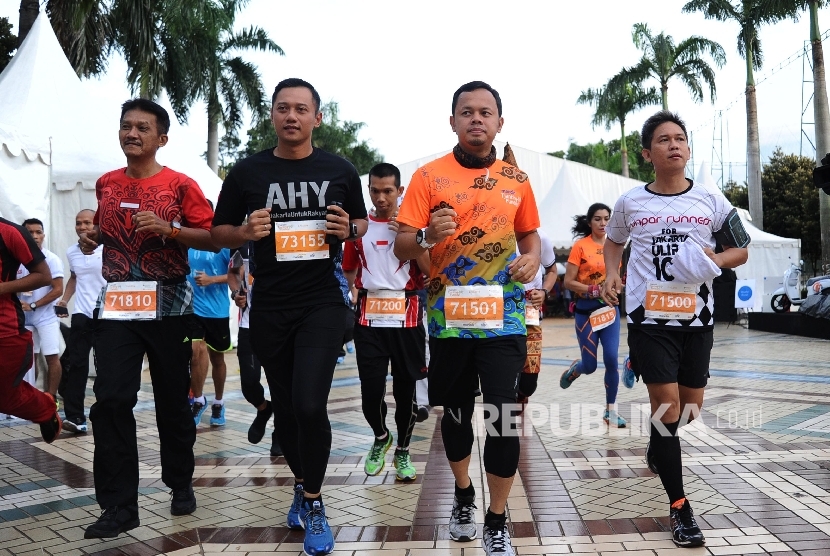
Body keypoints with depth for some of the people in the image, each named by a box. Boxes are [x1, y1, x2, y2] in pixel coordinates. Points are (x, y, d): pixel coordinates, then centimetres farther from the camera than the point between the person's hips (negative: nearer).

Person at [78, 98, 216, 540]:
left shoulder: (181, 185, -2)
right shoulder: (105, 184, 12)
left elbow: (212, 238, -5)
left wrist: (167, 228, -19)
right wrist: (94, 238, 7)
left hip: (167, 304, -3)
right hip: (115, 303, 3)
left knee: (172, 400, 8)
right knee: (111, 400, -6)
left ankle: (181, 484, 27)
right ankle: (118, 505, 1)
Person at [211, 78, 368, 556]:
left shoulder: (340, 171, 2)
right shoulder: (247, 172, 2)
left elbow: (363, 222, 15)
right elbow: (219, 233, 8)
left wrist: (349, 229, -8)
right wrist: (246, 232, -14)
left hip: (323, 304, -2)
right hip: (269, 308, 2)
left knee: (310, 405, -15)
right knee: (286, 407, 14)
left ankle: (313, 502, 7)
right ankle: (302, 484, 38)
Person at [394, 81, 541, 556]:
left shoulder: (516, 179, 7)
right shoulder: (428, 176, -1)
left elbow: (529, 233, 19)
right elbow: (401, 247, -4)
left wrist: (532, 257, -3)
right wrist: (428, 236, -25)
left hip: (503, 319, 1)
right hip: (449, 318, 0)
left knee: (503, 415, -5)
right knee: (456, 411, 14)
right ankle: (464, 495, 38)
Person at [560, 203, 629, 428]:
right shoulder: (580, 246, -8)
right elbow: (568, 282, -10)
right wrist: (593, 290, -20)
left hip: (610, 309, 3)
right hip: (586, 310, -3)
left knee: (612, 360, -5)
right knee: (590, 366, 2)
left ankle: (610, 411, 9)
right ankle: (574, 369, 40)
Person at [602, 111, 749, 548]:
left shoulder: (711, 201, 1)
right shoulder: (630, 203, 1)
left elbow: (740, 250, 9)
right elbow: (613, 241, 19)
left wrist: (715, 261, -13)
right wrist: (611, 275, 1)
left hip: (696, 318, 3)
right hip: (649, 318, -2)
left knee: (691, 407, 14)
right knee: (666, 405, -7)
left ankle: (656, 448, 48)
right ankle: (679, 506, 5)